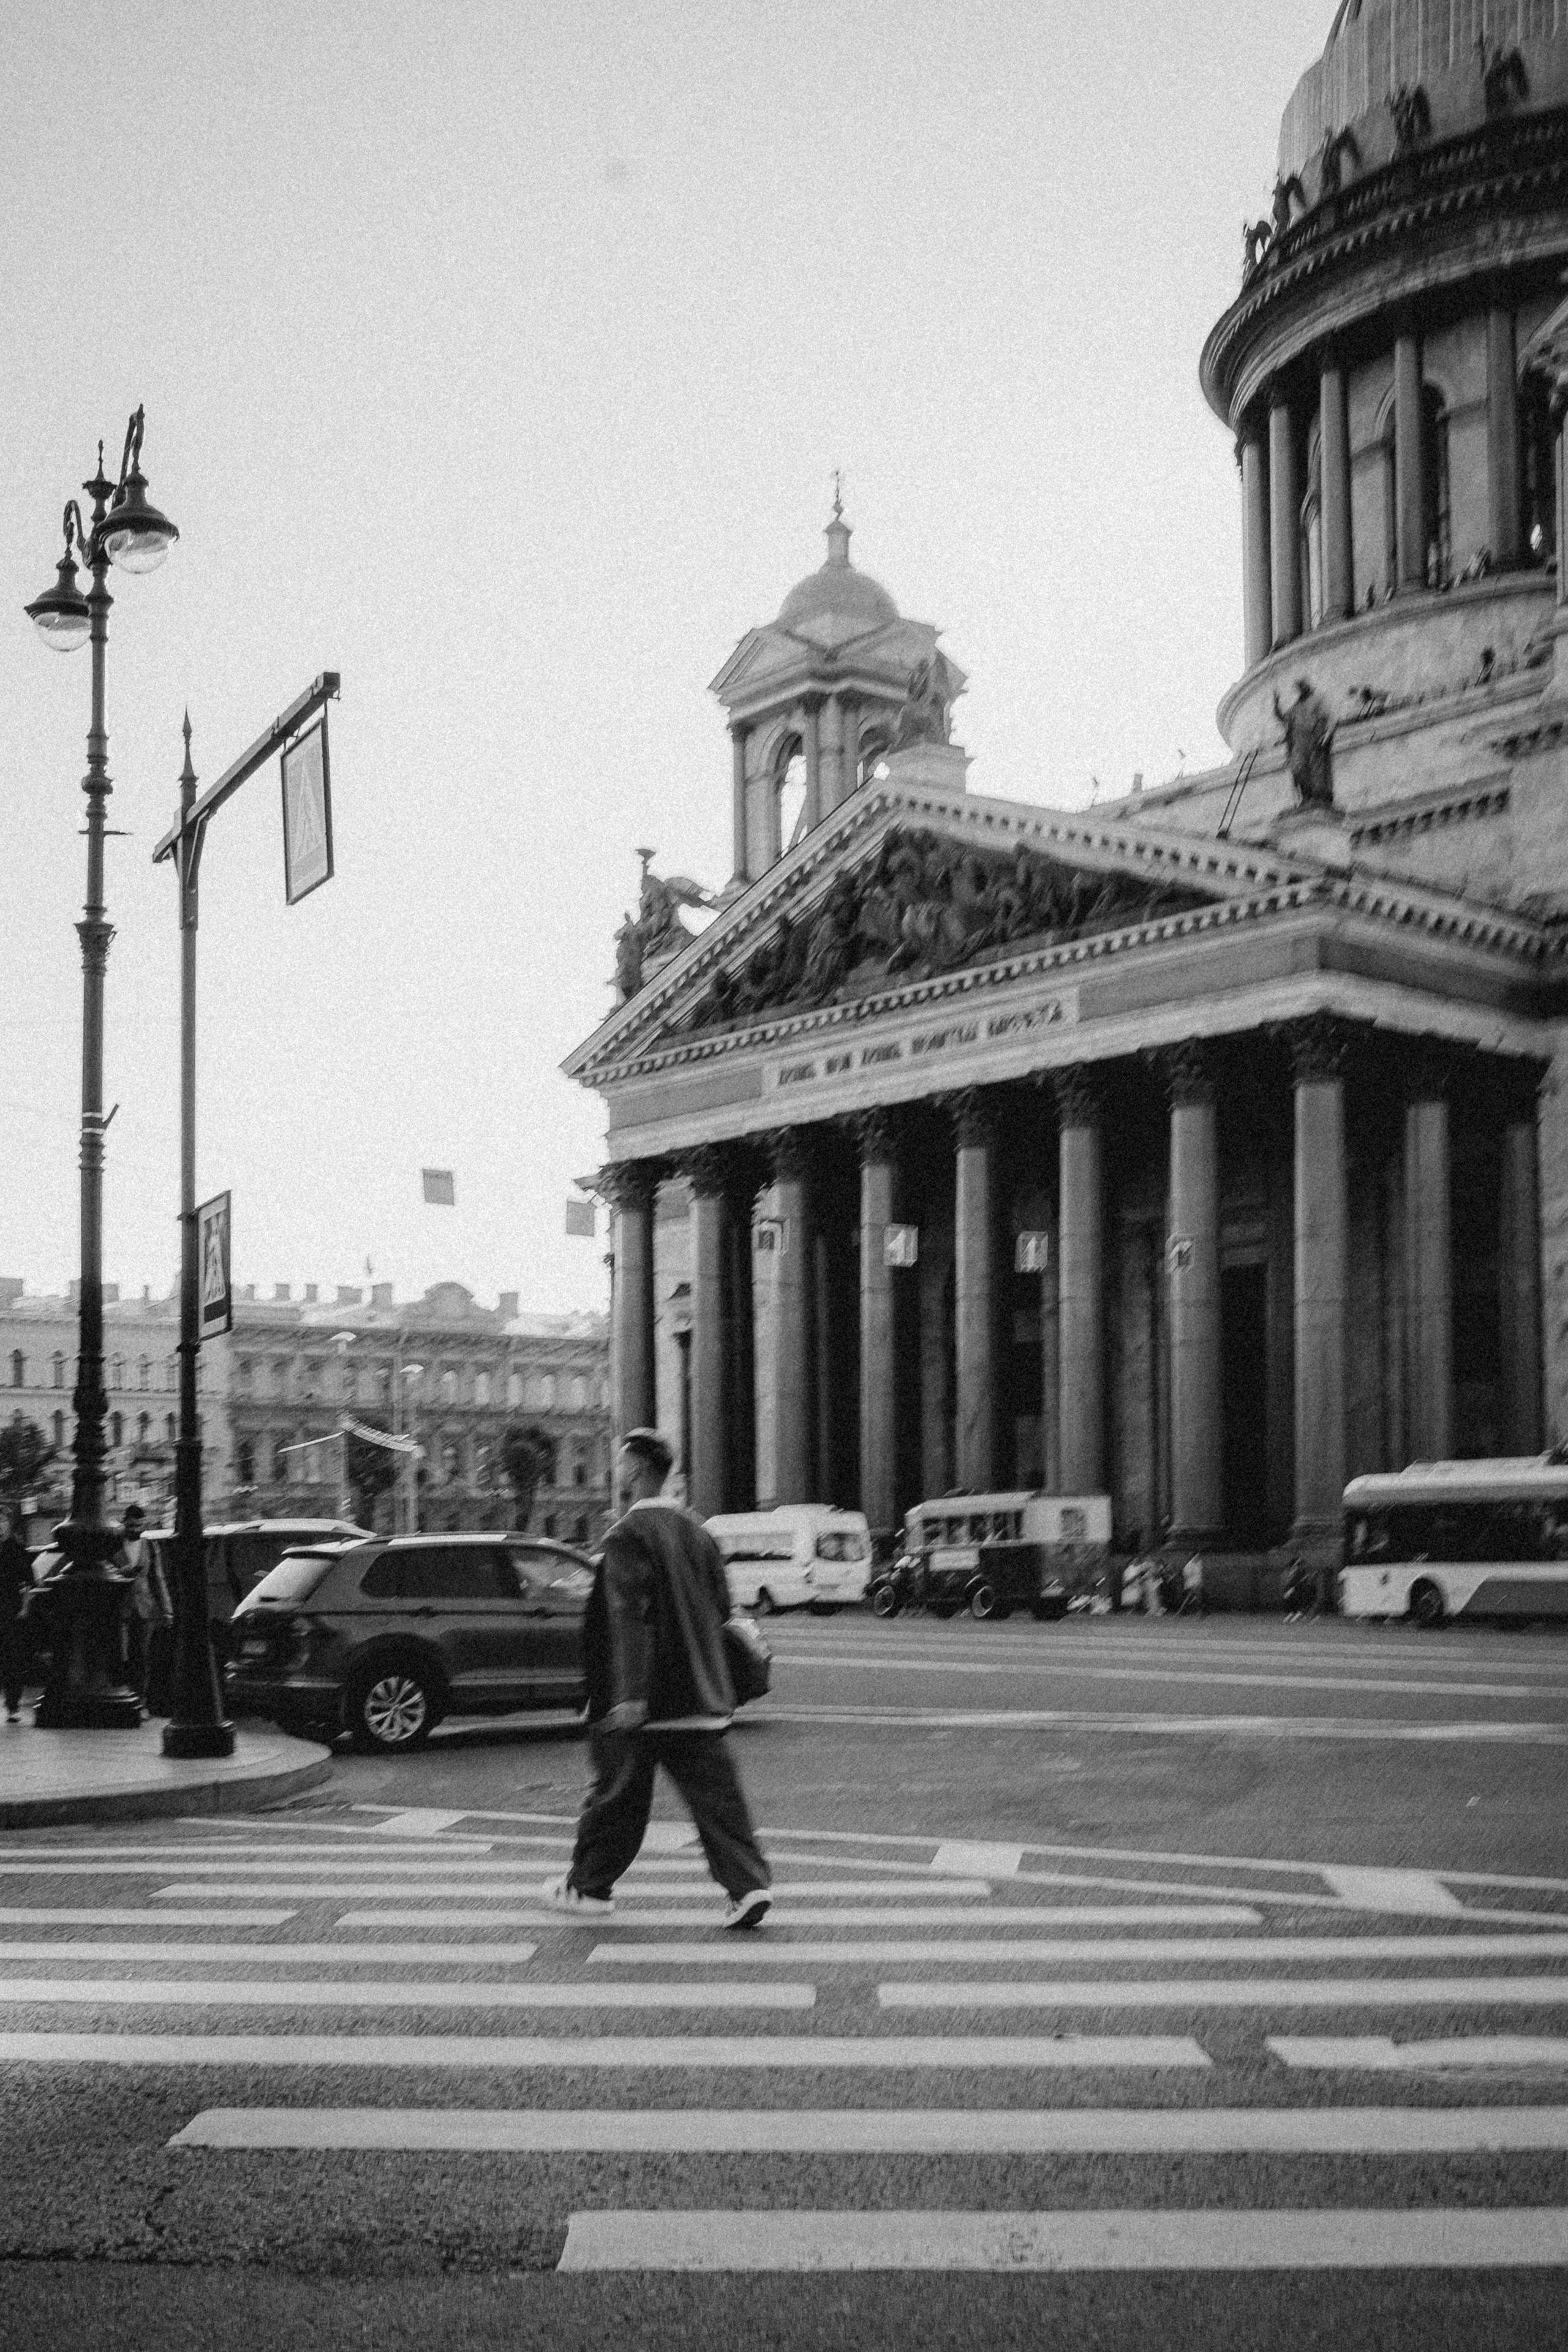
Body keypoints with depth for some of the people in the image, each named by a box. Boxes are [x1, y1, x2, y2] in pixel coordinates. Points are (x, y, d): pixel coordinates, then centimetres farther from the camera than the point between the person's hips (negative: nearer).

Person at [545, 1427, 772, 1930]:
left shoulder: (628, 1535, -13)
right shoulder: (695, 1530, 9)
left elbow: (629, 1616, -22)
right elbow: (721, 1607, 15)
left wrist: (629, 1694, -26)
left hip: (640, 1702, -6)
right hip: (699, 1695, 6)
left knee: (618, 1793, 7)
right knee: (715, 1793, 4)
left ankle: (589, 1887, 20)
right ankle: (748, 1885, -7)